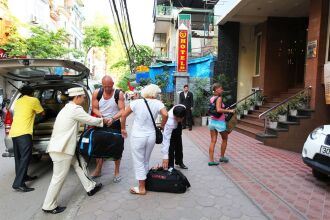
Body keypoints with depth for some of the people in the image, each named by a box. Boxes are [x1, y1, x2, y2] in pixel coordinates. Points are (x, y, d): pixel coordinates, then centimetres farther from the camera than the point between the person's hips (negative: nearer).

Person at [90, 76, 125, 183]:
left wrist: (113, 118, -31)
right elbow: (94, 108, -2)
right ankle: (98, 170, 29)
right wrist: (101, 117, -21)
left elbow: (122, 110, -15)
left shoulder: (119, 94, -13)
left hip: (115, 124, -2)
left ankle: (117, 172, 20)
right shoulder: (96, 93, -7)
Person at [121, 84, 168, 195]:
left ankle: (141, 188, 15)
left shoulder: (136, 102, -6)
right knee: (146, 161, 21)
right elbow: (165, 115, -21)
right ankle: (145, 183, 31)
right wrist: (162, 126, -2)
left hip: (137, 136, -2)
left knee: (139, 162, 9)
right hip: (151, 136, 3)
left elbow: (123, 115, -3)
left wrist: (123, 129, 10)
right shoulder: (158, 103, -6)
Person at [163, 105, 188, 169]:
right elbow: (166, 139, -49)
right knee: (171, 146, -11)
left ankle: (179, 162, 33)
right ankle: (170, 165, 8)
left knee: (179, 144, 16)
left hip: (178, 126, 6)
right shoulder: (170, 122, -48)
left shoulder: (183, 108, -37)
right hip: (170, 128, -6)